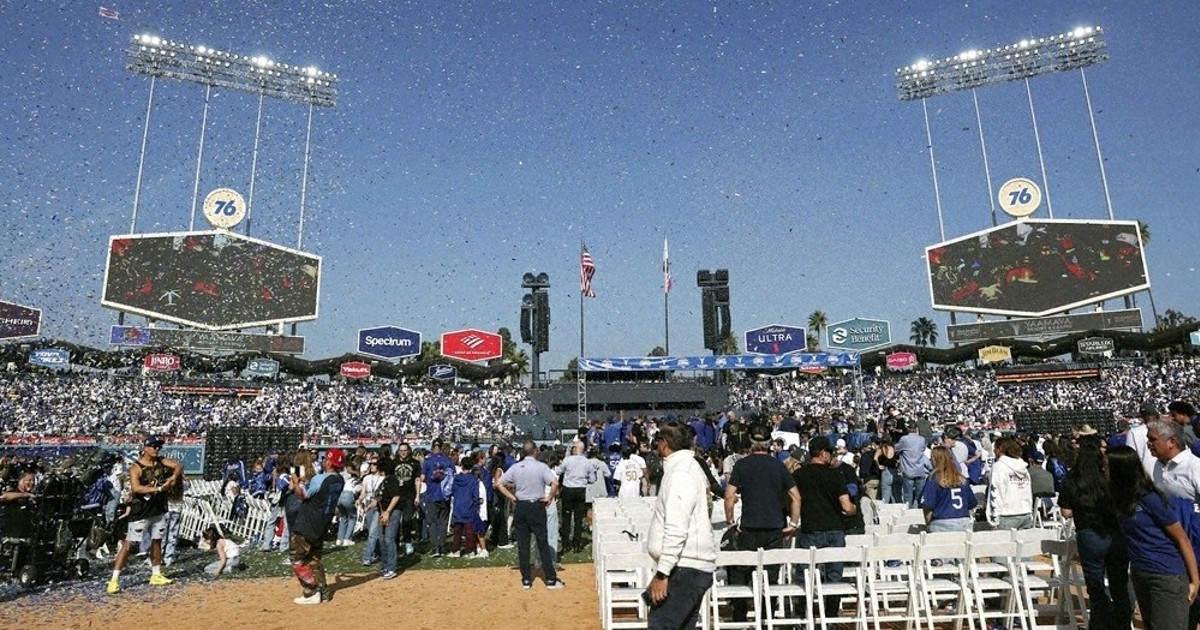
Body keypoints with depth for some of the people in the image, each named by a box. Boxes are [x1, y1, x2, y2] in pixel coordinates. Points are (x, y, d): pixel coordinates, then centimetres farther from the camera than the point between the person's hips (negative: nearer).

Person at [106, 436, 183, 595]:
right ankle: (114, 580, 1)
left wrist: (174, 477, -24)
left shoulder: (162, 461, 4)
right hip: (141, 512, -6)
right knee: (128, 545, -5)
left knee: (157, 542, 15)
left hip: (159, 510, 6)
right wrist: (159, 488, -30)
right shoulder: (136, 467, -13)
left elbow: (179, 466, -6)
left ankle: (156, 575, 26)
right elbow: (135, 488, -26)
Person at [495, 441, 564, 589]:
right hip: (537, 506, -3)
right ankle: (551, 580, 6)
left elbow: (499, 484, 2)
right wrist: (549, 498, -7)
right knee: (543, 543, 3)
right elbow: (555, 484, -21)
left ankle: (526, 580, 14)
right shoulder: (541, 466, -9)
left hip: (520, 507, 3)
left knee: (522, 544, 9)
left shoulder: (515, 467, 2)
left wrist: (511, 497, 4)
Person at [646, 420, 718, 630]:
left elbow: (676, 529, -22)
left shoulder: (680, 473, -14)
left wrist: (662, 573, -21)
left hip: (685, 570, -10)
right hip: (691, 566, 10)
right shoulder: (690, 467, 17)